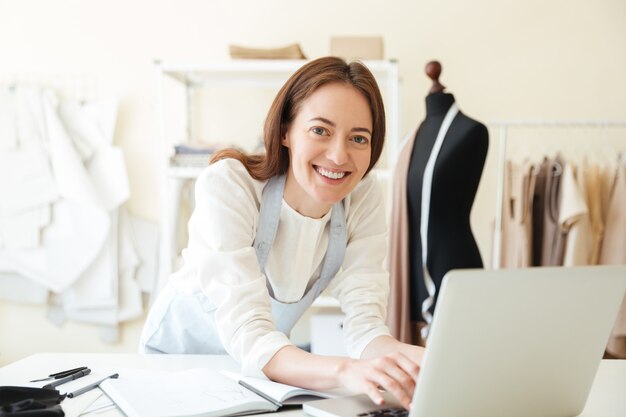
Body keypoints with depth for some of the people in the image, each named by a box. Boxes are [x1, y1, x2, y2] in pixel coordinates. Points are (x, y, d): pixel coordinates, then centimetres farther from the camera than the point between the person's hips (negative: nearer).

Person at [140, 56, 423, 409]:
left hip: (270, 366, 3)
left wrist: (405, 358, -39)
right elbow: (247, 333, -33)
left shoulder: (365, 198, -14)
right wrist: (346, 371, -50)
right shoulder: (227, 184, -26)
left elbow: (364, 322, -18)